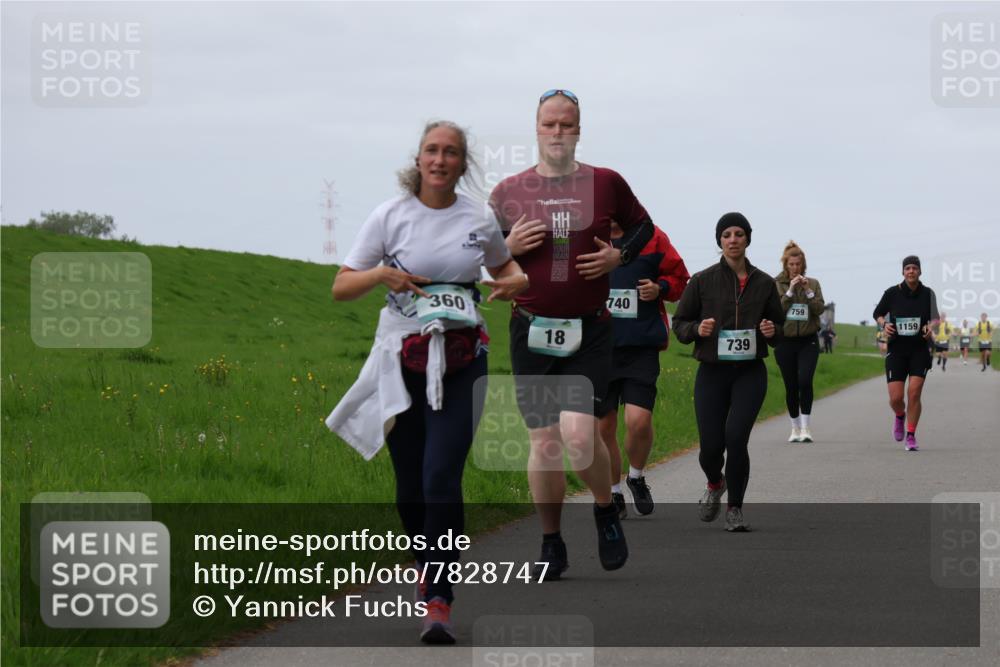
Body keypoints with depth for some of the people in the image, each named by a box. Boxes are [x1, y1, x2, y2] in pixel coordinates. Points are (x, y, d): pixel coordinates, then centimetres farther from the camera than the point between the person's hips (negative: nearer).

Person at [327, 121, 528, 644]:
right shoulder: (390, 216, 0)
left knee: (441, 478, -14)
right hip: (403, 360, 0)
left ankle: (438, 602, -12)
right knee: (410, 488, 5)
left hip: (461, 361, 0)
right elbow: (341, 288, 2)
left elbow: (506, 268, 24)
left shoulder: (479, 221, 5)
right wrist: (381, 273, -18)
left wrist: (517, 281, 0)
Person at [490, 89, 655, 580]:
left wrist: (619, 256, 0)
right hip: (531, 331, 2)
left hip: (589, 333, -2)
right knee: (543, 442, 3)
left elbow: (643, 225, 19)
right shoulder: (509, 192, 4)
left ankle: (606, 511, 11)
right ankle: (551, 545, 16)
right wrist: (509, 248, -8)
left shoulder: (605, 184, 2)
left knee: (578, 433, -17)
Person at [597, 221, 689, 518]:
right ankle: (614, 494, 24)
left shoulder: (652, 239, 2)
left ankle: (636, 477, 16)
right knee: (603, 426, 5)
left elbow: (680, 278, 13)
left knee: (639, 421, -14)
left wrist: (660, 288, -8)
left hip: (641, 347, -2)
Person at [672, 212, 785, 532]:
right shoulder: (703, 281, 0)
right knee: (710, 447, -2)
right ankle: (715, 484, 36)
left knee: (735, 437, -19)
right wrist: (697, 329, -15)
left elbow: (779, 326, 16)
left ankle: (735, 509, 0)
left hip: (750, 373, 0)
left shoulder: (764, 283, 4)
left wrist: (772, 332, -7)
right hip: (712, 373, 0)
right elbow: (679, 323, 6)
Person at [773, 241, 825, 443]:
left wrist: (808, 291, -13)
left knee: (805, 381, -18)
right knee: (791, 387, 4)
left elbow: (819, 309, -2)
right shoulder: (776, 284, 2)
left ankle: (805, 426, -13)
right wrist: (790, 291, -15)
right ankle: (795, 428, 17)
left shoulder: (813, 283, 7)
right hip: (785, 341, 0)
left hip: (807, 341, 0)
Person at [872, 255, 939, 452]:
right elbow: (877, 313, 11)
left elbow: (935, 318, 8)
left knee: (914, 393, -12)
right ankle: (900, 416, 33)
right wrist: (884, 324, -10)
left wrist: (930, 327, -14)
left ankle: (911, 436, 2)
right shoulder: (892, 293, -3)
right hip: (896, 349, 0)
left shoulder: (928, 293, -1)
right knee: (895, 398, -4)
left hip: (920, 349, 0)